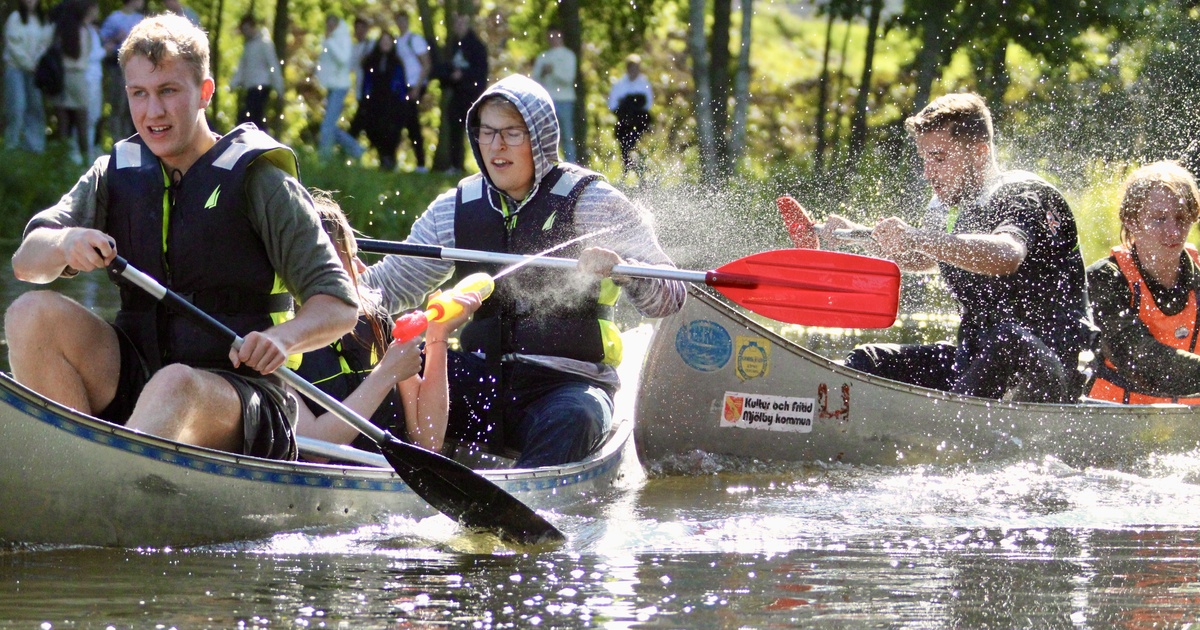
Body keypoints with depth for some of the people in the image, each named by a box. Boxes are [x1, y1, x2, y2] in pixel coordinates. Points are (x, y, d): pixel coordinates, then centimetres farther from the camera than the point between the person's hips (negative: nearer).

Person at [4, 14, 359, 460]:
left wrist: (283, 339, -29)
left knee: (176, 386, -38)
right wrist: (65, 244, -23)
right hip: (133, 379, 5)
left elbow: (341, 306, -7)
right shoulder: (115, 176, 10)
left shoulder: (257, 182, -4)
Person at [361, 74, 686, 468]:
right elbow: (390, 284, 19)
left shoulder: (589, 201, -1)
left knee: (572, 418, -38)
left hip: (568, 383, -5)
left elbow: (669, 297, -5)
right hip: (482, 380, 5)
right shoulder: (456, 210, 11)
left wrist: (619, 269, -26)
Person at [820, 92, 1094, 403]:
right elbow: (919, 260, 34)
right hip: (974, 360, 9)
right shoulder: (952, 208, 12)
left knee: (1006, 341, -40)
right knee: (865, 362, 0)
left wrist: (917, 239, -46)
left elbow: (1006, 256, -36)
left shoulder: (1024, 194, -13)